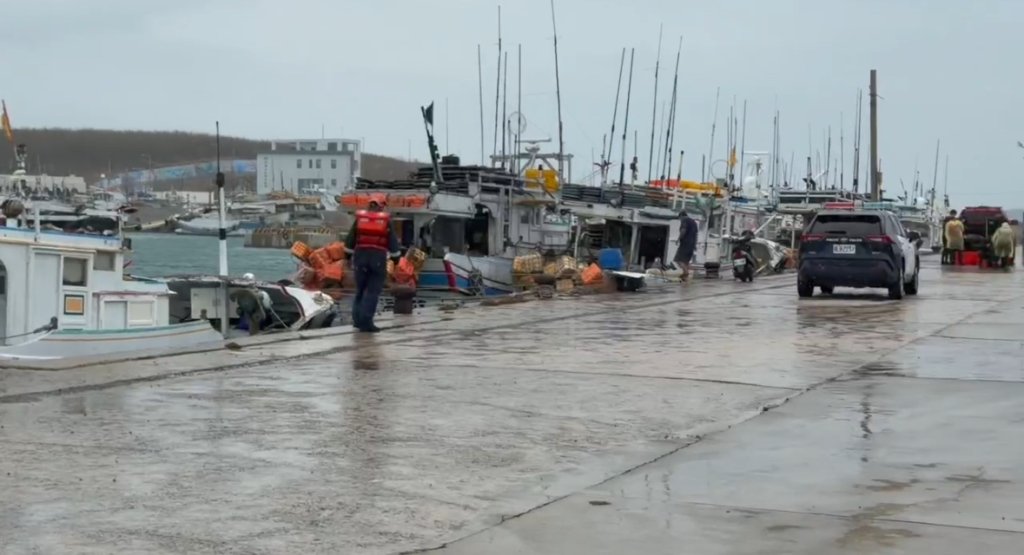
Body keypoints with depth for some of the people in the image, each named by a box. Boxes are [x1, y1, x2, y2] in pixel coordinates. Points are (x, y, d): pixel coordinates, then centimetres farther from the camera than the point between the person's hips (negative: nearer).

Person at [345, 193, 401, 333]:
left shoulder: (359, 218, 7)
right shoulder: (386, 220, 1)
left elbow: (349, 241, 9)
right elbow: (393, 243, 3)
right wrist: (396, 258, 13)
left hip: (361, 256, 3)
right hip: (378, 258, -2)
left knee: (360, 289, 16)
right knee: (373, 291, 0)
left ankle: (357, 319, 15)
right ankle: (366, 322, -6)